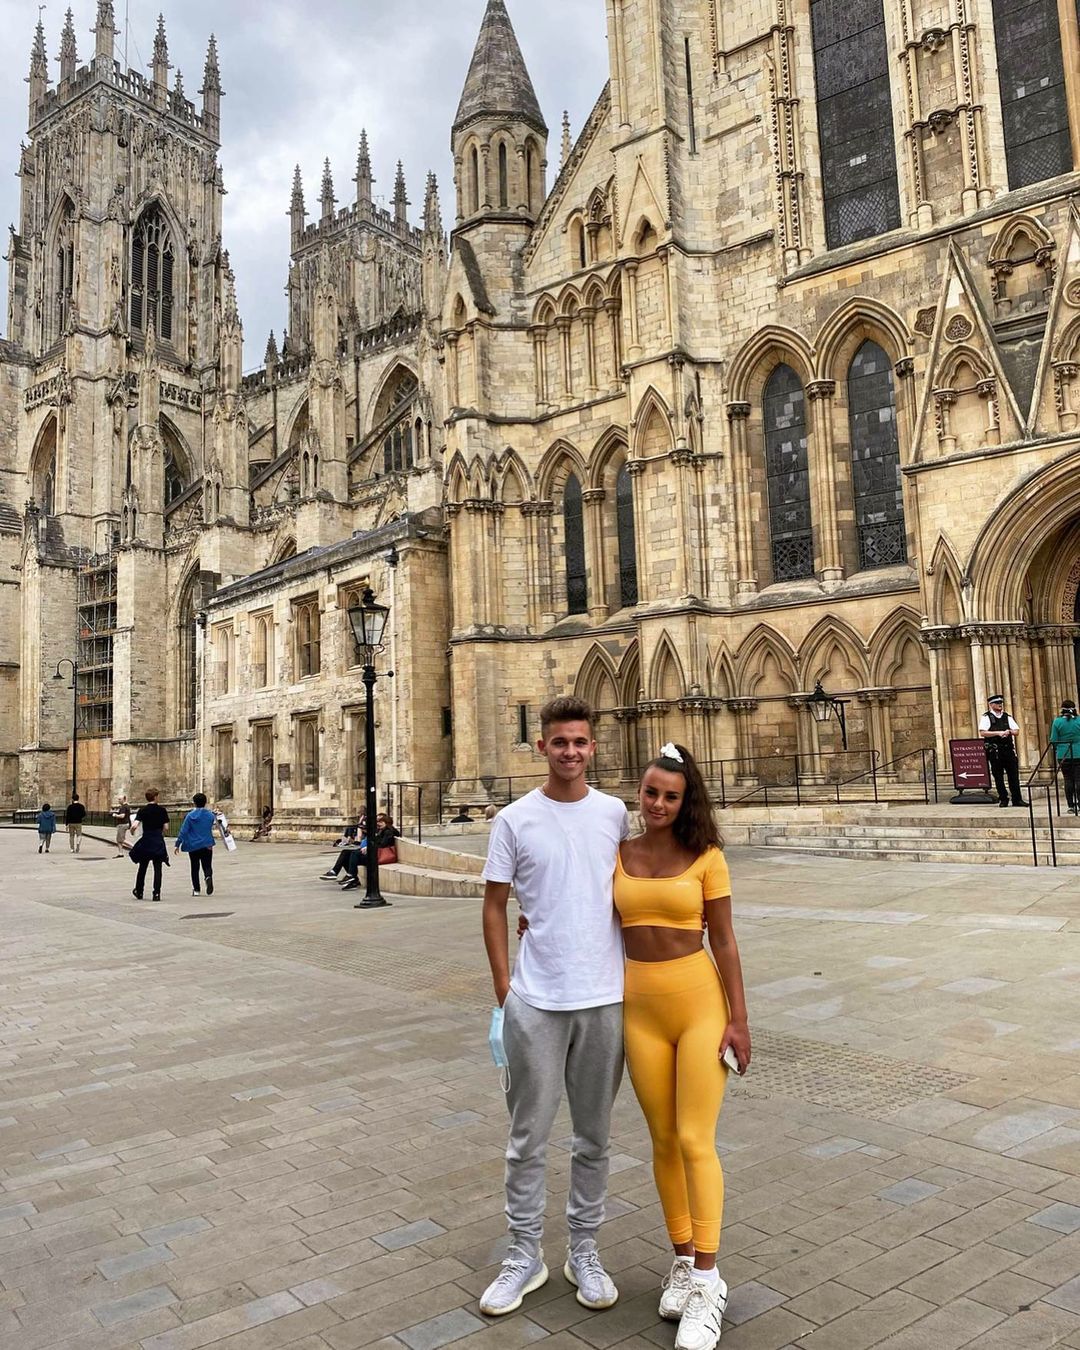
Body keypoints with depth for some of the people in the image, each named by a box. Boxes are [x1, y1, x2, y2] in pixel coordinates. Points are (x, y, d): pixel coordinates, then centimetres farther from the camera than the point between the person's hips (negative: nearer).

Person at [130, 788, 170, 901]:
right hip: (158, 842, 0)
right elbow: (166, 827, -2)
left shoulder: (142, 810, -5)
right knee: (157, 868, 3)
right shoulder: (162, 810, -2)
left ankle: (139, 891, 28)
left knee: (142, 867, 15)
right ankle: (156, 893, -4)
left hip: (146, 840, 0)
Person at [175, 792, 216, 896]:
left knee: (195, 868, 11)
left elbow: (183, 831, -7)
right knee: (207, 866, 6)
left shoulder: (190, 816, -7)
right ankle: (208, 877, -26)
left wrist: (177, 844, -2)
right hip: (207, 845, 1)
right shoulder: (210, 815, -1)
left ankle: (196, 889, 11)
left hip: (193, 846, -1)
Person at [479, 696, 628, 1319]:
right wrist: (503, 989, -4)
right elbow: (494, 906, 0)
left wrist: (636, 975, 8)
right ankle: (525, 1253, 28)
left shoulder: (614, 814, 1)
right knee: (529, 1137, 10)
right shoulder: (515, 820, -4)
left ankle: (585, 1250, 32)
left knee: (595, 1135, 15)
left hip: (605, 998, 2)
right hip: (534, 1001, -1)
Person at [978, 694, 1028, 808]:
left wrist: (1009, 731, -9)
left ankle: (1017, 799, 7)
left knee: (1013, 774, 2)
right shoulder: (986, 717, 1)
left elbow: (1016, 731, 12)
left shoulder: (1007, 717, 15)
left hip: (1009, 748, 4)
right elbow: (982, 733, -12)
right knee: (998, 776, 2)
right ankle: (1003, 799, 10)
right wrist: (998, 733, -17)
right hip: (995, 750, -4)